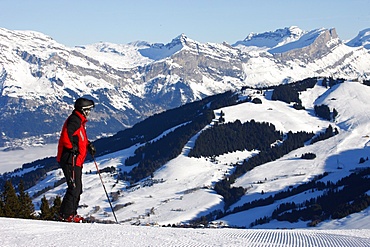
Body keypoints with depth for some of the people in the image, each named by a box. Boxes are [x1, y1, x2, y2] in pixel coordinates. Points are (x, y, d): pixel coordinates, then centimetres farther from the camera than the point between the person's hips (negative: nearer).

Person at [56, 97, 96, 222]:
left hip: (76, 161, 11)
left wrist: (89, 145, 15)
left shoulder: (80, 121, 21)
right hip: (71, 160, -11)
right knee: (74, 188, -12)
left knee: (77, 189, 13)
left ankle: (71, 213, 18)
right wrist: (72, 147, -17)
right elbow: (66, 136, -27)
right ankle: (65, 214, -11)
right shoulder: (75, 121, -12)